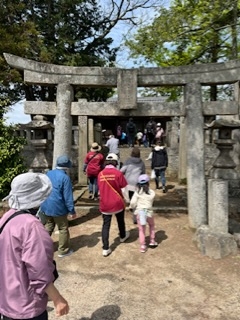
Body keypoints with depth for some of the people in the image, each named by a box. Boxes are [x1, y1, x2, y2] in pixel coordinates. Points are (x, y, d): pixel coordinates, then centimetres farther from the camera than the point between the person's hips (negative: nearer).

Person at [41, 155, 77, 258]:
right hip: (58, 207, -7)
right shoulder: (65, 177, -18)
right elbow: (68, 196, -18)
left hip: (46, 206, 7)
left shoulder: (48, 173, 4)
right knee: (63, 229, 9)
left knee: (48, 227, 21)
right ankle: (63, 250, 19)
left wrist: (42, 203, 24)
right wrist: (72, 211, -11)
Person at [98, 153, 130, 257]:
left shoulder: (100, 174, -3)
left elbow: (101, 189, 9)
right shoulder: (118, 173, -13)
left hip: (104, 204, 2)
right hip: (117, 203, -1)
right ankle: (123, 236, 47)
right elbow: (124, 189, -9)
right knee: (120, 221, 23)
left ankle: (105, 249, 6)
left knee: (106, 225, 7)